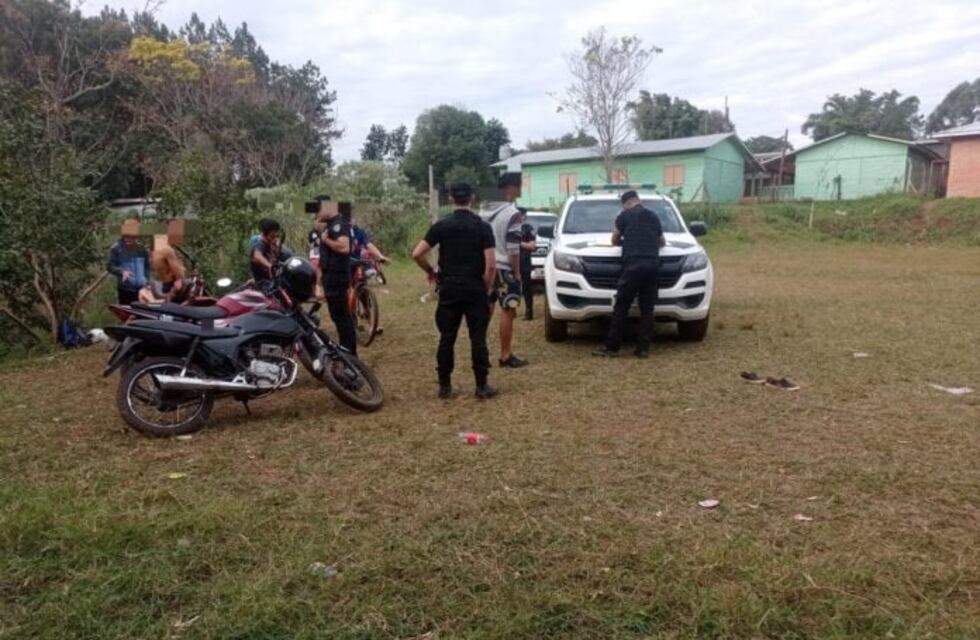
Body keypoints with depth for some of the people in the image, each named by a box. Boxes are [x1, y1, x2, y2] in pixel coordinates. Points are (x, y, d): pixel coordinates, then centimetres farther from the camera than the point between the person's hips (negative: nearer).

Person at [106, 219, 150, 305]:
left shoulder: (141, 248, 9)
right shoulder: (116, 248, -4)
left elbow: (147, 265, 19)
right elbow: (109, 266, -7)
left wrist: (146, 278, 3)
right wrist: (122, 272, -24)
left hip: (141, 288, 4)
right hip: (125, 289, -4)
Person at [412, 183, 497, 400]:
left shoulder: (441, 226, 1)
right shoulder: (482, 226, -3)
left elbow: (417, 254, -4)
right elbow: (491, 265, -10)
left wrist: (431, 272, 12)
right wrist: (486, 289, 2)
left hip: (449, 290, 2)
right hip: (475, 290, -1)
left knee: (447, 338, 8)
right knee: (478, 338, 3)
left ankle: (445, 386, 13)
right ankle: (482, 386, 7)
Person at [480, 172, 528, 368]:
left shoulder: (484, 211, 11)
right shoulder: (513, 213, -14)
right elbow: (513, 248, -17)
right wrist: (517, 272, -10)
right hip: (504, 268, -8)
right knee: (508, 311, -2)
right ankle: (506, 356, 2)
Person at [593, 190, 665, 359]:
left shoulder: (624, 216, 9)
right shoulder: (653, 216, 22)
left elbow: (615, 240, 18)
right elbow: (662, 242, 33)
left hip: (633, 265, -5)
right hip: (653, 265, 5)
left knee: (621, 308, -3)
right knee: (647, 309, 6)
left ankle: (611, 347, -2)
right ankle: (643, 348, 5)